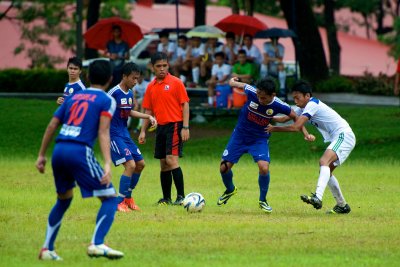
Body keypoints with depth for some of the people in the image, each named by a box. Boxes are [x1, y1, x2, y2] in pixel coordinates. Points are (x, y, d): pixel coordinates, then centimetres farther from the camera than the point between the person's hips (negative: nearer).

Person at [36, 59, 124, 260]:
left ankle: (47, 249, 23)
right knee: (110, 197, 1)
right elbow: (103, 132, -8)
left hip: (59, 150, 6)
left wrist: (41, 155, 24)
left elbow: (52, 125, 18)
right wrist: (107, 164, -16)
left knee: (63, 199, 25)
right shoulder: (107, 101, 5)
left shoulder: (74, 97, 22)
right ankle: (97, 244, -16)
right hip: (80, 151, -6)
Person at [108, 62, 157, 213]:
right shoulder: (114, 93, -17)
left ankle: (128, 197, 24)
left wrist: (148, 117, 20)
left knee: (140, 163, 10)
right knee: (130, 164, -17)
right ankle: (119, 202, -9)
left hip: (125, 134, 9)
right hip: (114, 134, -9)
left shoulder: (130, 93, 9)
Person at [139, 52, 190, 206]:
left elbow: (185, 105, -6)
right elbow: (148, 111, 16)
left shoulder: (176, 83, -4)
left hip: (175, 125, -6)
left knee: (172, 160, -16)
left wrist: (185, 128, -13)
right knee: (163, 163, 8)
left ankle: (181, 197, -14)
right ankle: (166, 198, 15)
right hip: (160, 127, 6)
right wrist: (143, 131, 9)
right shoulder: (151, 87, 12)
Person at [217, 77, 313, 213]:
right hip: (240, 135, 1)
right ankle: (230, 190, 32)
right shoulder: (252, 92, -24)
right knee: (224, 167, -2)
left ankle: (262, 201, 1)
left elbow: (294, 116, -3)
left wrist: (305, 133, -9)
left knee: (264, 167, -23)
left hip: (260, 139, -1)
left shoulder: (278, 105, -22)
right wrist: (233, 81, 18)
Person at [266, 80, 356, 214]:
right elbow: (284, 119, 16)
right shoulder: (304, 108, 15)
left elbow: (296, 127, -21)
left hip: (344, 135, -11)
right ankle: (342, 205, 25)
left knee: (324, 162, -30)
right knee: (326, 172, 15)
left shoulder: (312, 105, -15)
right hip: (337, 138, 11)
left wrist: (274, 129, -12)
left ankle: (317, 197, -48)